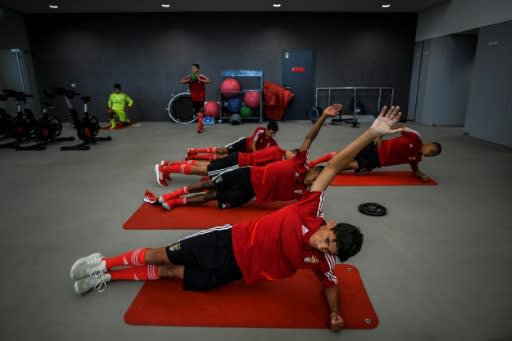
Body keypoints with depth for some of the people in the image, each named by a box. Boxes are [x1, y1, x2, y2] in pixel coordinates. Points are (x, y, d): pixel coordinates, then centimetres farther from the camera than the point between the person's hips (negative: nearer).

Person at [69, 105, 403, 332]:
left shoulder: (322, 262, -9)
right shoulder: (312, 211, -17)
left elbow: (332, 284, 11)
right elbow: (334, 166, -19)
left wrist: (335, 313, -11)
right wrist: (373, 132, -23)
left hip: (236, 270, 2)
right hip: (229, 241, -2)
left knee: (173, 273, 7)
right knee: (165, 256, 4)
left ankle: (107, 277, 27)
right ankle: (104, 264, 28)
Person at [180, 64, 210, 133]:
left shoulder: (201, 77, -10)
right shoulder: (189, 77, 1)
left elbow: (208, 81, -26)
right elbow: (181, 81, -6)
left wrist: (199, 79, -32)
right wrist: (189, 80, -22)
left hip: (200, 97, -5)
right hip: (193, 98, 5)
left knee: (200, 112, -12)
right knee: (197, 112, 13)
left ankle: (199, 127, -16)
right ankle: (201, 125, 27)